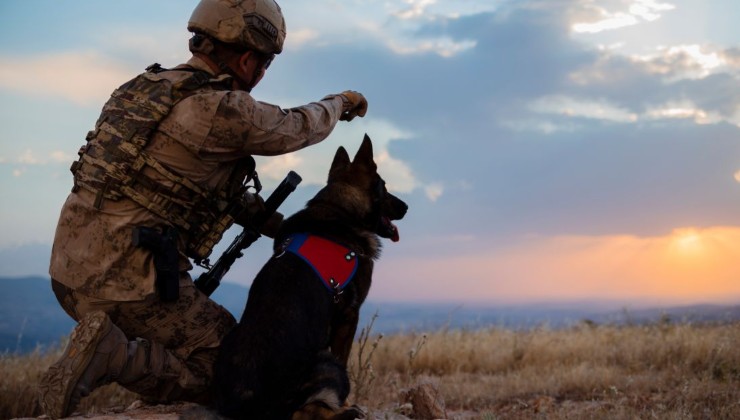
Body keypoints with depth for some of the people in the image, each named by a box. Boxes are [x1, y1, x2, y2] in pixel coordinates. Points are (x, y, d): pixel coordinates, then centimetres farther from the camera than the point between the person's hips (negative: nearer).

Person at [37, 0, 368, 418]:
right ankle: (111, 355, -15)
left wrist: (275, 223, 25)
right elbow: (297, 128, 3)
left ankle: (102, 350, 3)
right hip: (132, 278, -9)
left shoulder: (150, 86, 14)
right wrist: (340, 101, 24)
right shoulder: (221, 109, -15)